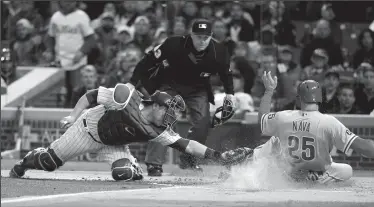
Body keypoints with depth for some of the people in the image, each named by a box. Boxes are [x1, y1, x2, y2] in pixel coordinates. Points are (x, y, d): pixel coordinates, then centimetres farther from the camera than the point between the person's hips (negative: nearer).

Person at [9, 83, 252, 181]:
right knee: (49, 163, 3)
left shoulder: (159, 132, -19)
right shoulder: (125, 97, -33)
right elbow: (92, 95, -23)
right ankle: (25, 162, 35)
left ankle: (137, 169, 13)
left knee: (124, 174, -23)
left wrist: (218, 156, -29)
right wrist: (73, 116, -26)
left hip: (113, 144, 3)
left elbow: (186, 144, -21)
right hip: (89, 128, -3)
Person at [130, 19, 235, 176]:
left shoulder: (219, 52, -20)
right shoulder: (174, 45, -29)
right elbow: (149, 60, -23)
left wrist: (229, 92, 2)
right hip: (169, 85, -3)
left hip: (198, 89, 3)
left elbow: (226, 72, 3)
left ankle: (188, 158, 11)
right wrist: (136, 82, -28)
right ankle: (154, 163, -17)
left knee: (202, 122, -11)